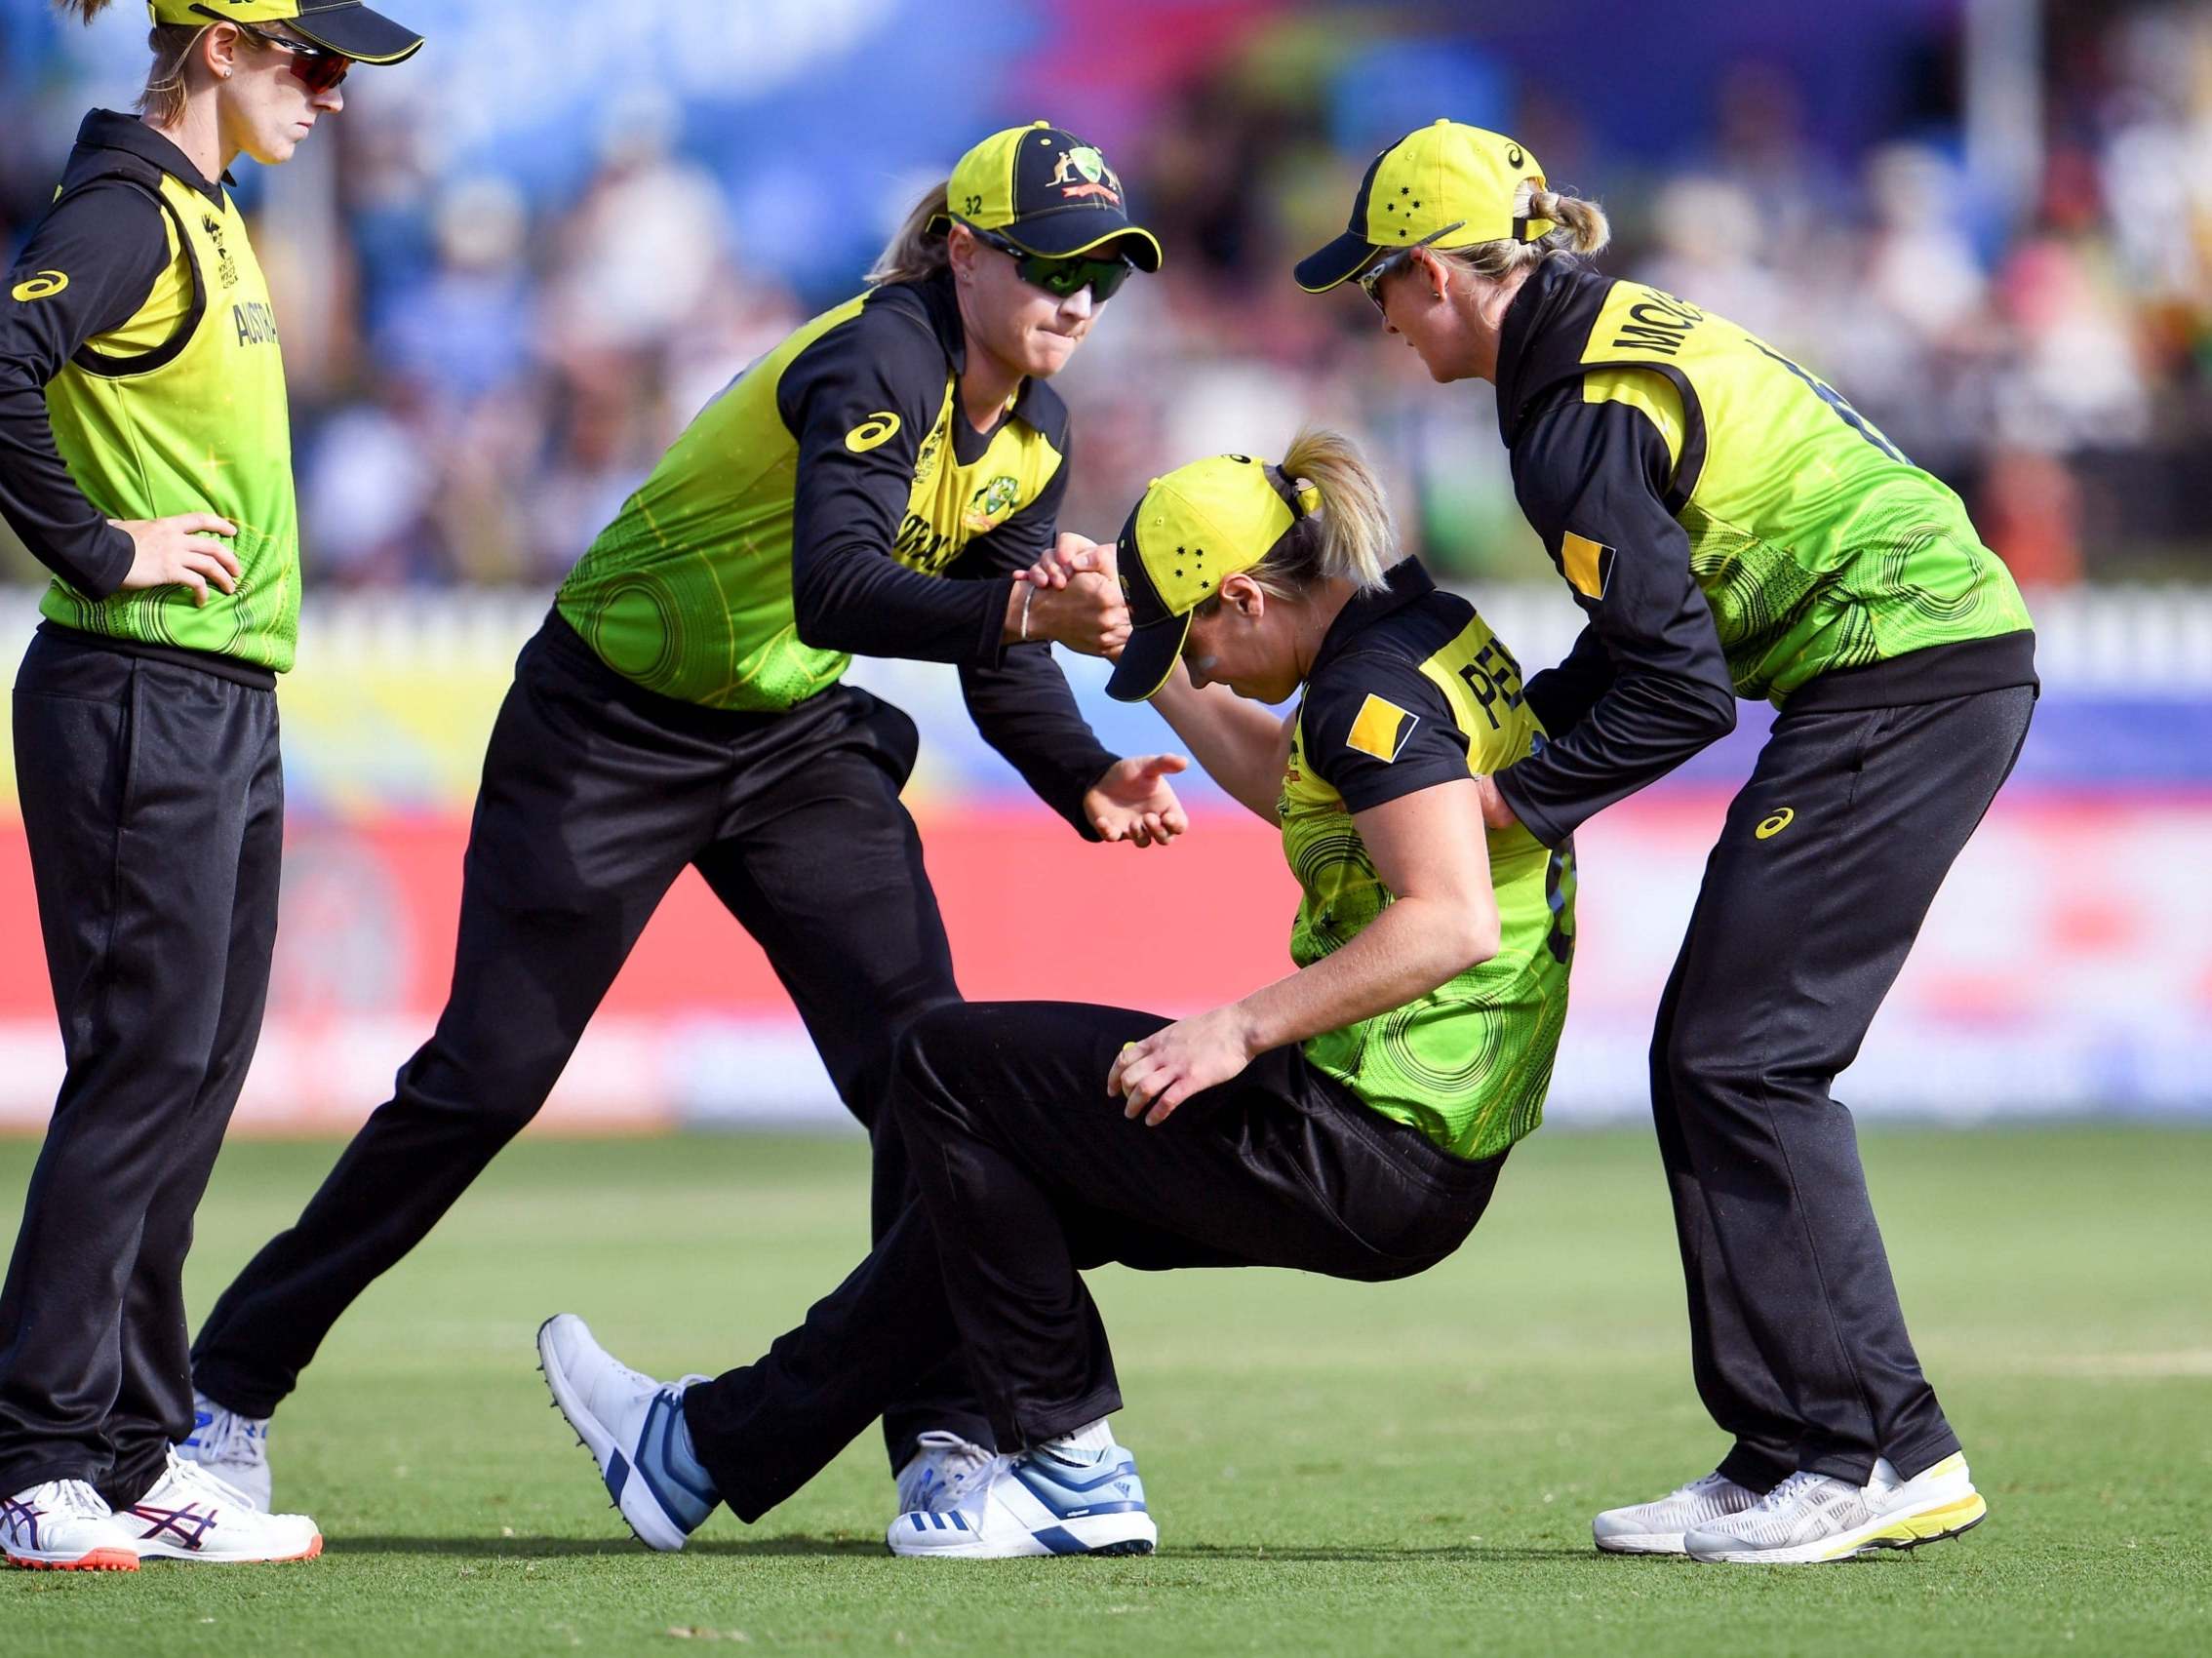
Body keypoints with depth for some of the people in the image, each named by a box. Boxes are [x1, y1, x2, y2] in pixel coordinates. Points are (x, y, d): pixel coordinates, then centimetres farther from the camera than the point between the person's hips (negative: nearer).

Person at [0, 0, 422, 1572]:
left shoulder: (211, 220, 17)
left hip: (229, 705, 10)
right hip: (141, 703, -10)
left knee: (192, 1080, 11)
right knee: (144, 1065, -10)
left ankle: (137, 1461, 15)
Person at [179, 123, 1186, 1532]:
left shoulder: (1032, 431, -1)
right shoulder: (879, 362, -27)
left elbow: (1003, 658, 5)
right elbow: (835, 591, -42)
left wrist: (1086, 780, -14)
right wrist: (1021, 609, -56)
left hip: (795, 741, 7)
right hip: (611, 728, -7)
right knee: (487, 1076, -5)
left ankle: (946, 1436, -4)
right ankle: (230, 1388, 8)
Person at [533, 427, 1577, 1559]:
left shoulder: (1372, 691, -18)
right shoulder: (1428, 629, 13)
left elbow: (1451, 922, -29)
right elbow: (1286, 780, 32)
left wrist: (1239, 1029, -24)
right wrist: (1125, 637, 28)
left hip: (1373, 1159, -11)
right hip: (1440, 1154, 11)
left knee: (947, 1064, -1)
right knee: (1003, 1168, 22)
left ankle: (1069, 1469, 1)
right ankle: (713, 1443, 28)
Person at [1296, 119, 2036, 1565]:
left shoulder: (1579, 416, -16)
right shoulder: (1618, 334, 15)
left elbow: (1679, 687, -17)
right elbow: (1646, 636, 22)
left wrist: (1517, 801, -6)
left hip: (1901, 681, -10)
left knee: (1744, 1060, -10)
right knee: (1708, 1062, 9)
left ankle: (1877, 1455, -10)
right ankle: (1798, 1451, 11)